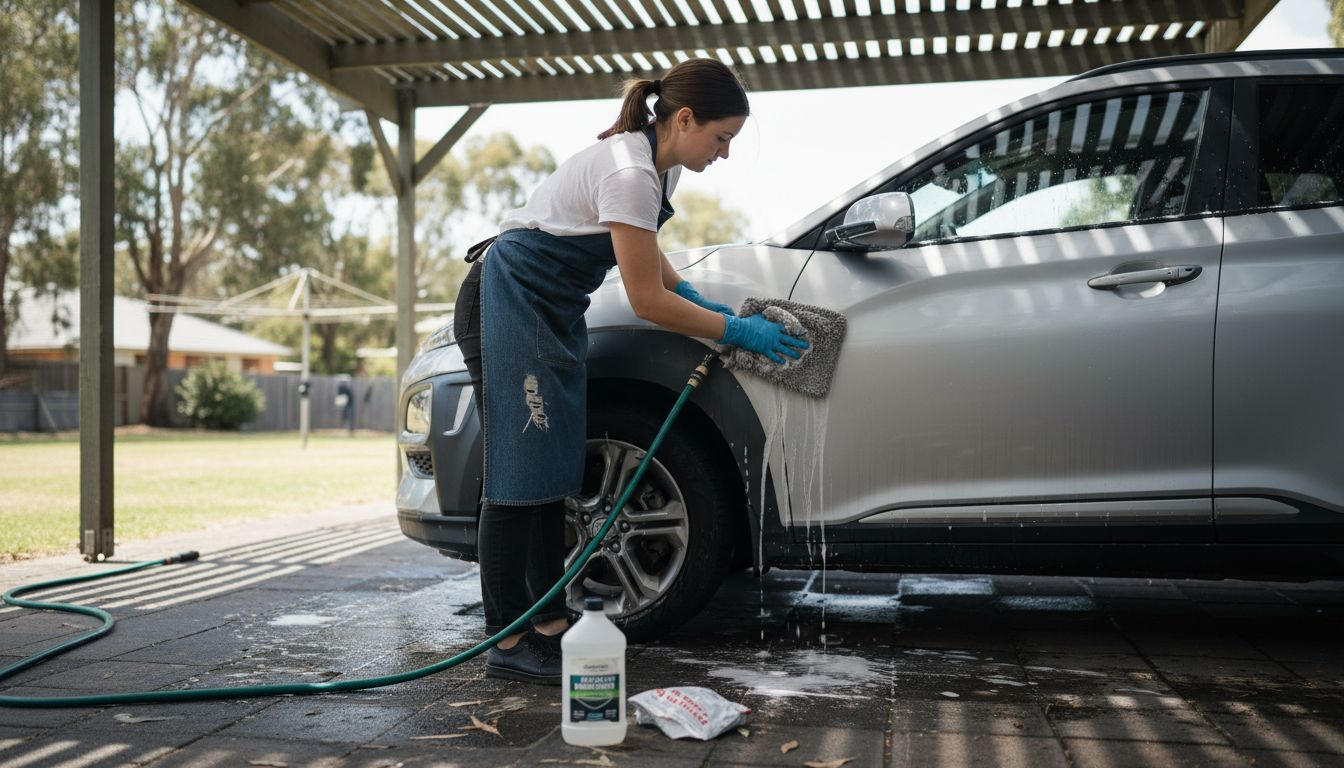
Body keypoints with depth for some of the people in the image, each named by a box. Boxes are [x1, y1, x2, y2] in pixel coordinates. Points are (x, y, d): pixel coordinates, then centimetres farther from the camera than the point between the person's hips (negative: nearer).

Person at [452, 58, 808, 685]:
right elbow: (648, 302, -22)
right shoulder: (628, 174, -24)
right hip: (509, 304, -10)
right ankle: (508, 642, -6)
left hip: (555, 312, 10)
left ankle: (548, 622, 13)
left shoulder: (657, 164, 5)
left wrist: (698, 301, 9)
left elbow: (643, 247, 24)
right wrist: (738, 332, -14)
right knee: (520, 470, -11)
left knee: (551, 472, 7)